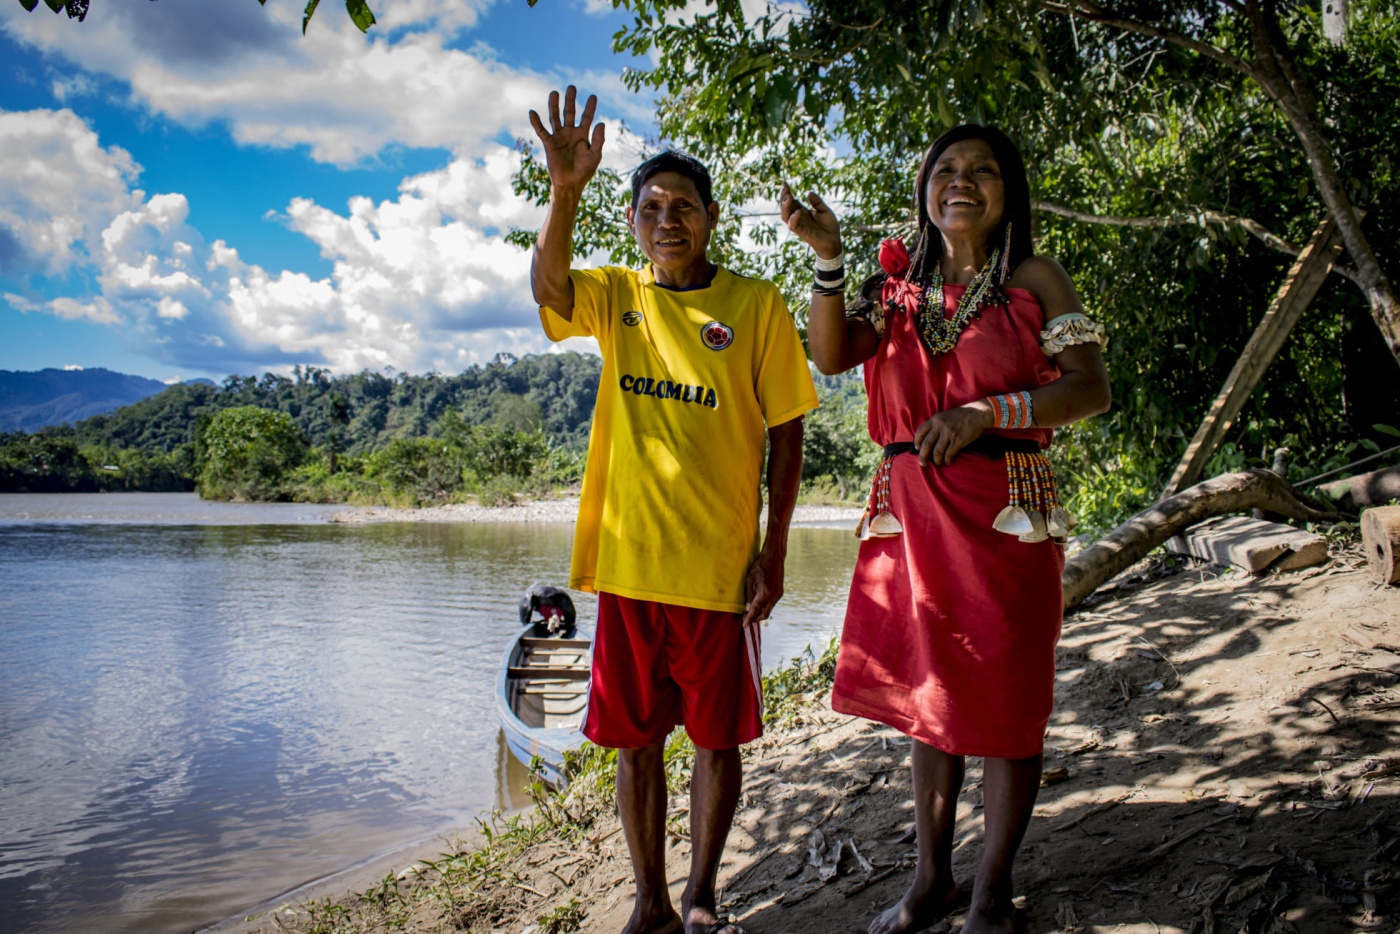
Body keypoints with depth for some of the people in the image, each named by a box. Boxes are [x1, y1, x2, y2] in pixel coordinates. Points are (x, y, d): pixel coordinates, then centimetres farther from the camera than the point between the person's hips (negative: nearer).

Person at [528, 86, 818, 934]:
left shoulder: (755, 305, -1)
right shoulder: (616, 296, 6)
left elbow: (787, 433, -1)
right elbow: (547, 286, -16)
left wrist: (773, 551, -6)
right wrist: (566, 194, -32)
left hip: (720, 566, -2)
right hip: (627, 560, 2)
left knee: (718, 737, 9)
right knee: (636, 739, 10)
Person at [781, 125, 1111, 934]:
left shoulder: (1035, 279, 2)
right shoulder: (898, 287, 12)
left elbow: (1092, 389, -6)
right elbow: (831, 355, -3)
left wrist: (984, 413, -17)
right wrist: (828, 257, -12)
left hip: (1006, 512, -3)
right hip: (910, 512, 4)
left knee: (1005, 700, 2)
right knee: (929, 695, 11)